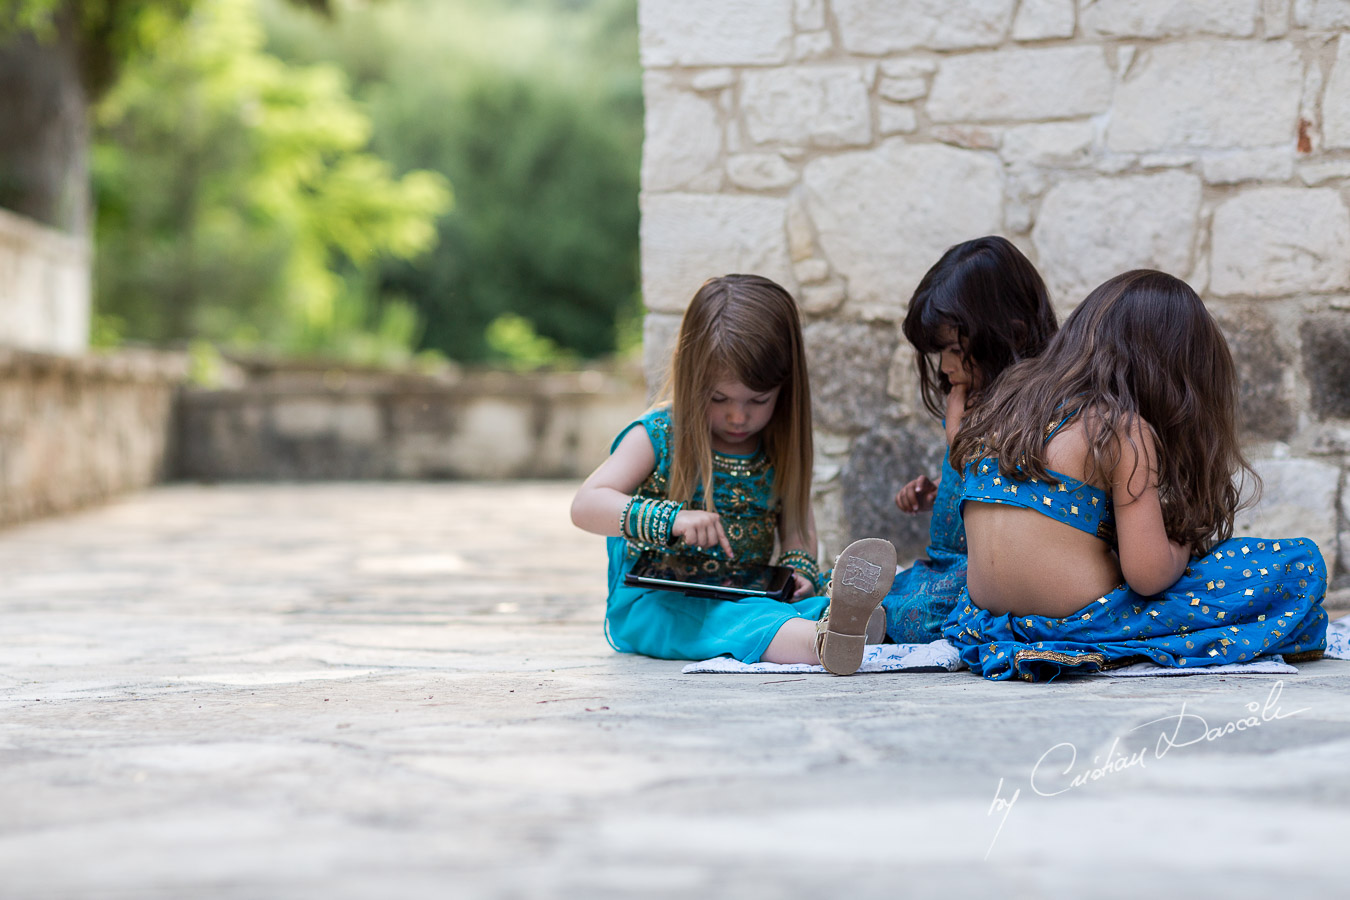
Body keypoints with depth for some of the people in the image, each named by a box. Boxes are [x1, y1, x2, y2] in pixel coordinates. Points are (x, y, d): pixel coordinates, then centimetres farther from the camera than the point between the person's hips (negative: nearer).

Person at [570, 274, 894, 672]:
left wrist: (799, 567, -8)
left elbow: (797, 521, 17)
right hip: (652, 604, -4)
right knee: (724, 620, -39)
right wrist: (670, 519, -30)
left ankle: (842, 621, -65)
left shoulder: (779, 448, 8)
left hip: (749, 595, 5)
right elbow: (586, 505, -14)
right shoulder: (657, 437, -6)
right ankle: (821, 643, -68)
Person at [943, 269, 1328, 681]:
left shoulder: (1009, 400, 10)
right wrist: (1183, 546, 5)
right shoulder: (1125, 432, -11)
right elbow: (1149, 574, -16)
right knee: (1302, 562, -2)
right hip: (1082, 625, -8)